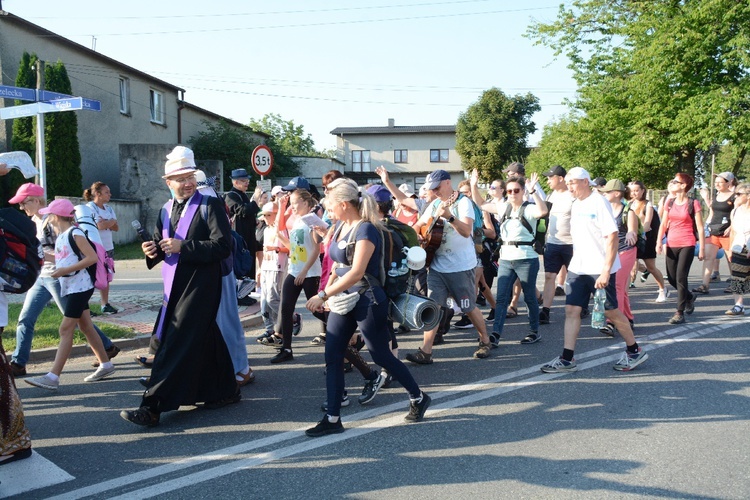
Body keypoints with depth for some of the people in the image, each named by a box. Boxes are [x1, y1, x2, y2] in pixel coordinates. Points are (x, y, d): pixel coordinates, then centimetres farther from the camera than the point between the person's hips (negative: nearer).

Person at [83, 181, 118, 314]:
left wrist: (105, 222, -10)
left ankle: (105, 305, 17)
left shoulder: (108, 208, 13)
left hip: (108, 248, 7)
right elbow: (100, 226, -20)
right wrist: (111, 221, -3)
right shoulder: (90, 208, -8)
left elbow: (116, 228, 8)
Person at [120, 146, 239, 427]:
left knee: (177, 344, -8)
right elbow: (161, 245, 17)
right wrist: (153, 251, -7)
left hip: (200, 287, -7)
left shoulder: (210, 205, -9)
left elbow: (223, 246, -18)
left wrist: (182, 247, -22)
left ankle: (153, 406, -4)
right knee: (204, 340, 17)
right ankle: (225, 391, 33)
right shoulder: (166, 210, 12)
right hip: (175, 287, 7)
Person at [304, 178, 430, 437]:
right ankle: (332, 419, 11)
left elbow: (356, 272, -27)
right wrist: (327, 291, 0)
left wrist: (324, 295, -27)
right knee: (332, 357, 3)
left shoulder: (366, 229, -18)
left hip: (368, 301, -8)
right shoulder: (341, 226, 7)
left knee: (381, 356, 4)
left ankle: (418, 398, 27)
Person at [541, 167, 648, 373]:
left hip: (599, 269, -7)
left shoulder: (599, 202, -12)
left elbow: (612, 236, -17)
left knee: (611, 311, 4)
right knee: (571, 310, 0)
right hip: (578, 269, 7)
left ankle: (634, 351, 23)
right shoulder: (576, 204, 11)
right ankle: (567, 359, 3)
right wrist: (574, 263, 15)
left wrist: (606, 270, -22)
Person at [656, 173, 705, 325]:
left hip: (687, 245, -5)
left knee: (681, 277, -8)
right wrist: (659, 241, -3)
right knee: (671, 278, 10)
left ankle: (680, 313, -1)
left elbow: (700, 228, -4)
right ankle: (690, 297, 38)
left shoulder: (693, 203, -5)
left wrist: (702, 248, -6)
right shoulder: (669, 203, 9)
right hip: (671, 244, 5)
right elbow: (663, 224, 10)